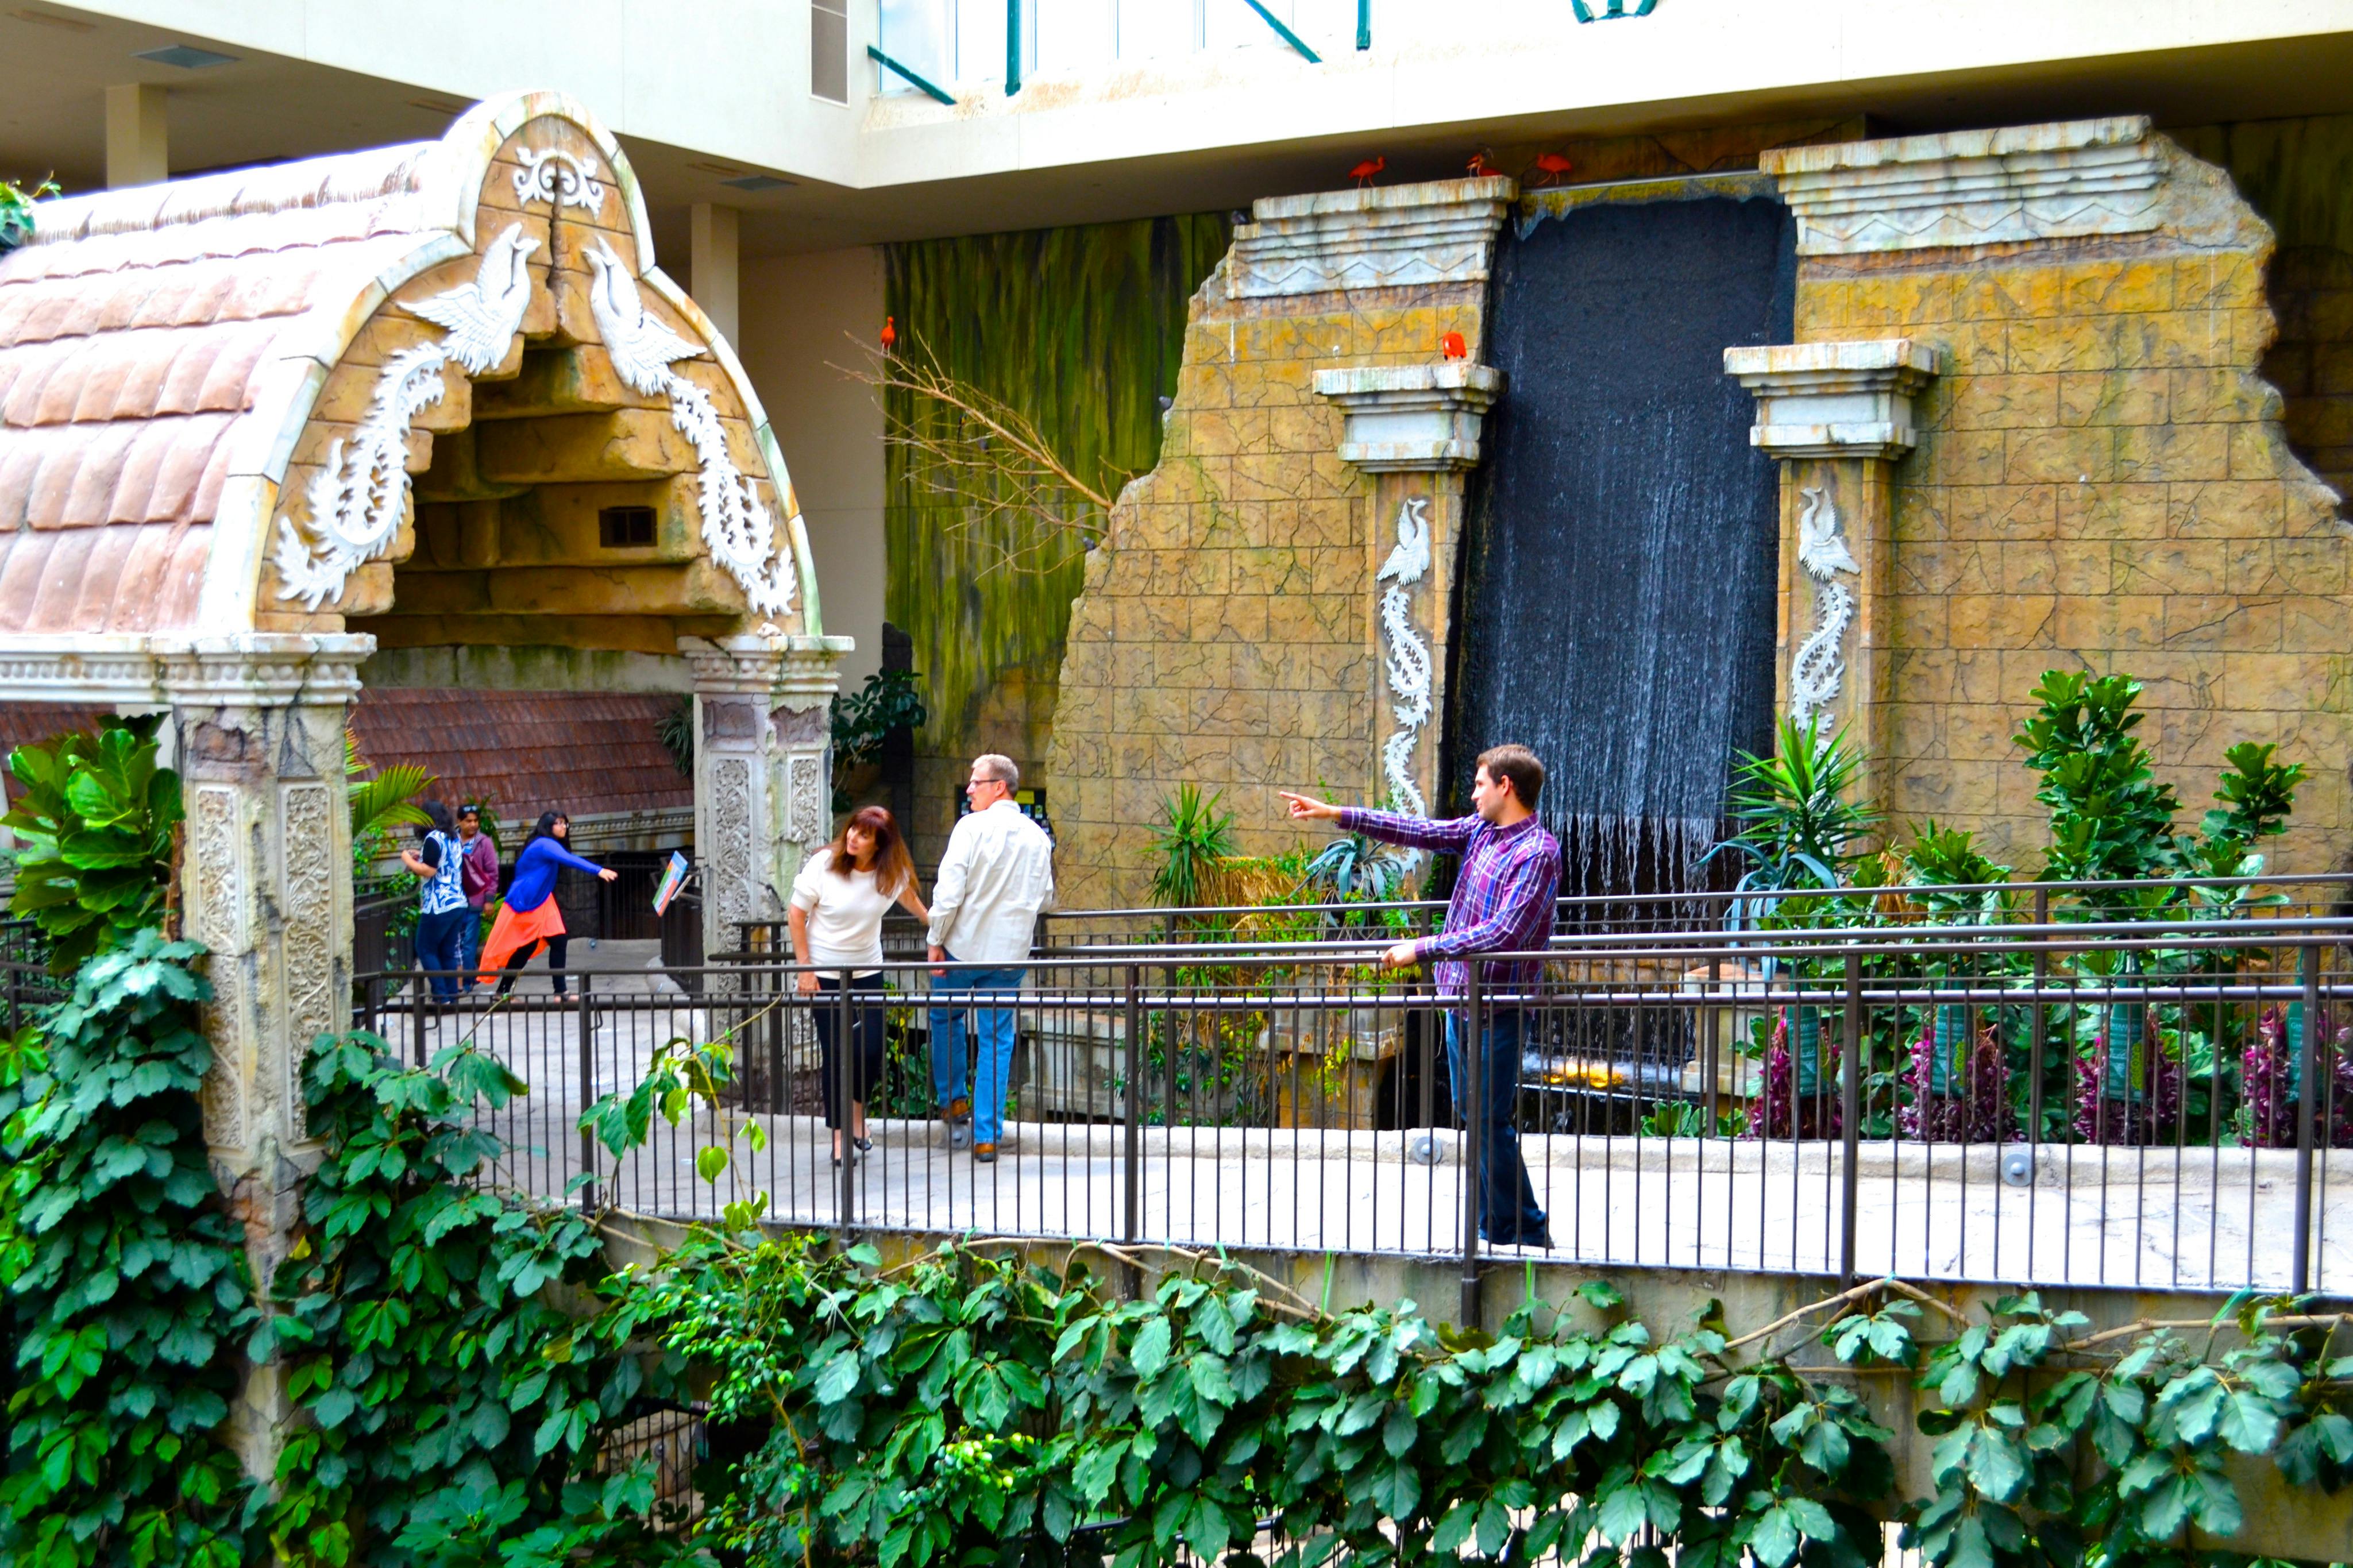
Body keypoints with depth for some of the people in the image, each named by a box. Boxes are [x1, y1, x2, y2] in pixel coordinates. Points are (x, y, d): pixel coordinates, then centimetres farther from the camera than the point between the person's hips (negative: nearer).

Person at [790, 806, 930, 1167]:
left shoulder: (893, 873, -7)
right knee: (834, 1052, -3)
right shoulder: (823, 865, -16)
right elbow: (796, 915, -9)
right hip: (825, 971, -3)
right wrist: (805, 969, -10)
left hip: (867, 970, 3)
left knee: (871, 1047, -4)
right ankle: (840, 1132, 9)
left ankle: (857, 1109, 25)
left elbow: (908, 896, 18)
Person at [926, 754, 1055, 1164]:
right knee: (997, 1040, 7)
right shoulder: (1038, 837, 4)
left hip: (965, 945, -3)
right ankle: (987, 1135, 7)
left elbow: (949, 891, -15)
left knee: (946, 1017, 22)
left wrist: (936, 941, -6)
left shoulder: (973, 827, -11)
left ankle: (954, 1103, 26)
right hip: (1011, 953, 3)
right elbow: (1046, 898, 13)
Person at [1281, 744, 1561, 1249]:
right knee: (1472, 1116, 13)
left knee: (1492, 1122, -5)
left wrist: (1422, 950, -23)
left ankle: (1523, 1233, 5)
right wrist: (1336, 815, 9)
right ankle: (1493, 1226, 22)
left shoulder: (1537, 853, -17)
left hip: (1498, 1006, -9)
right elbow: (1418, 831, 12)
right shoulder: (1481, 830, 9)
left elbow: (1504, 933, -25)